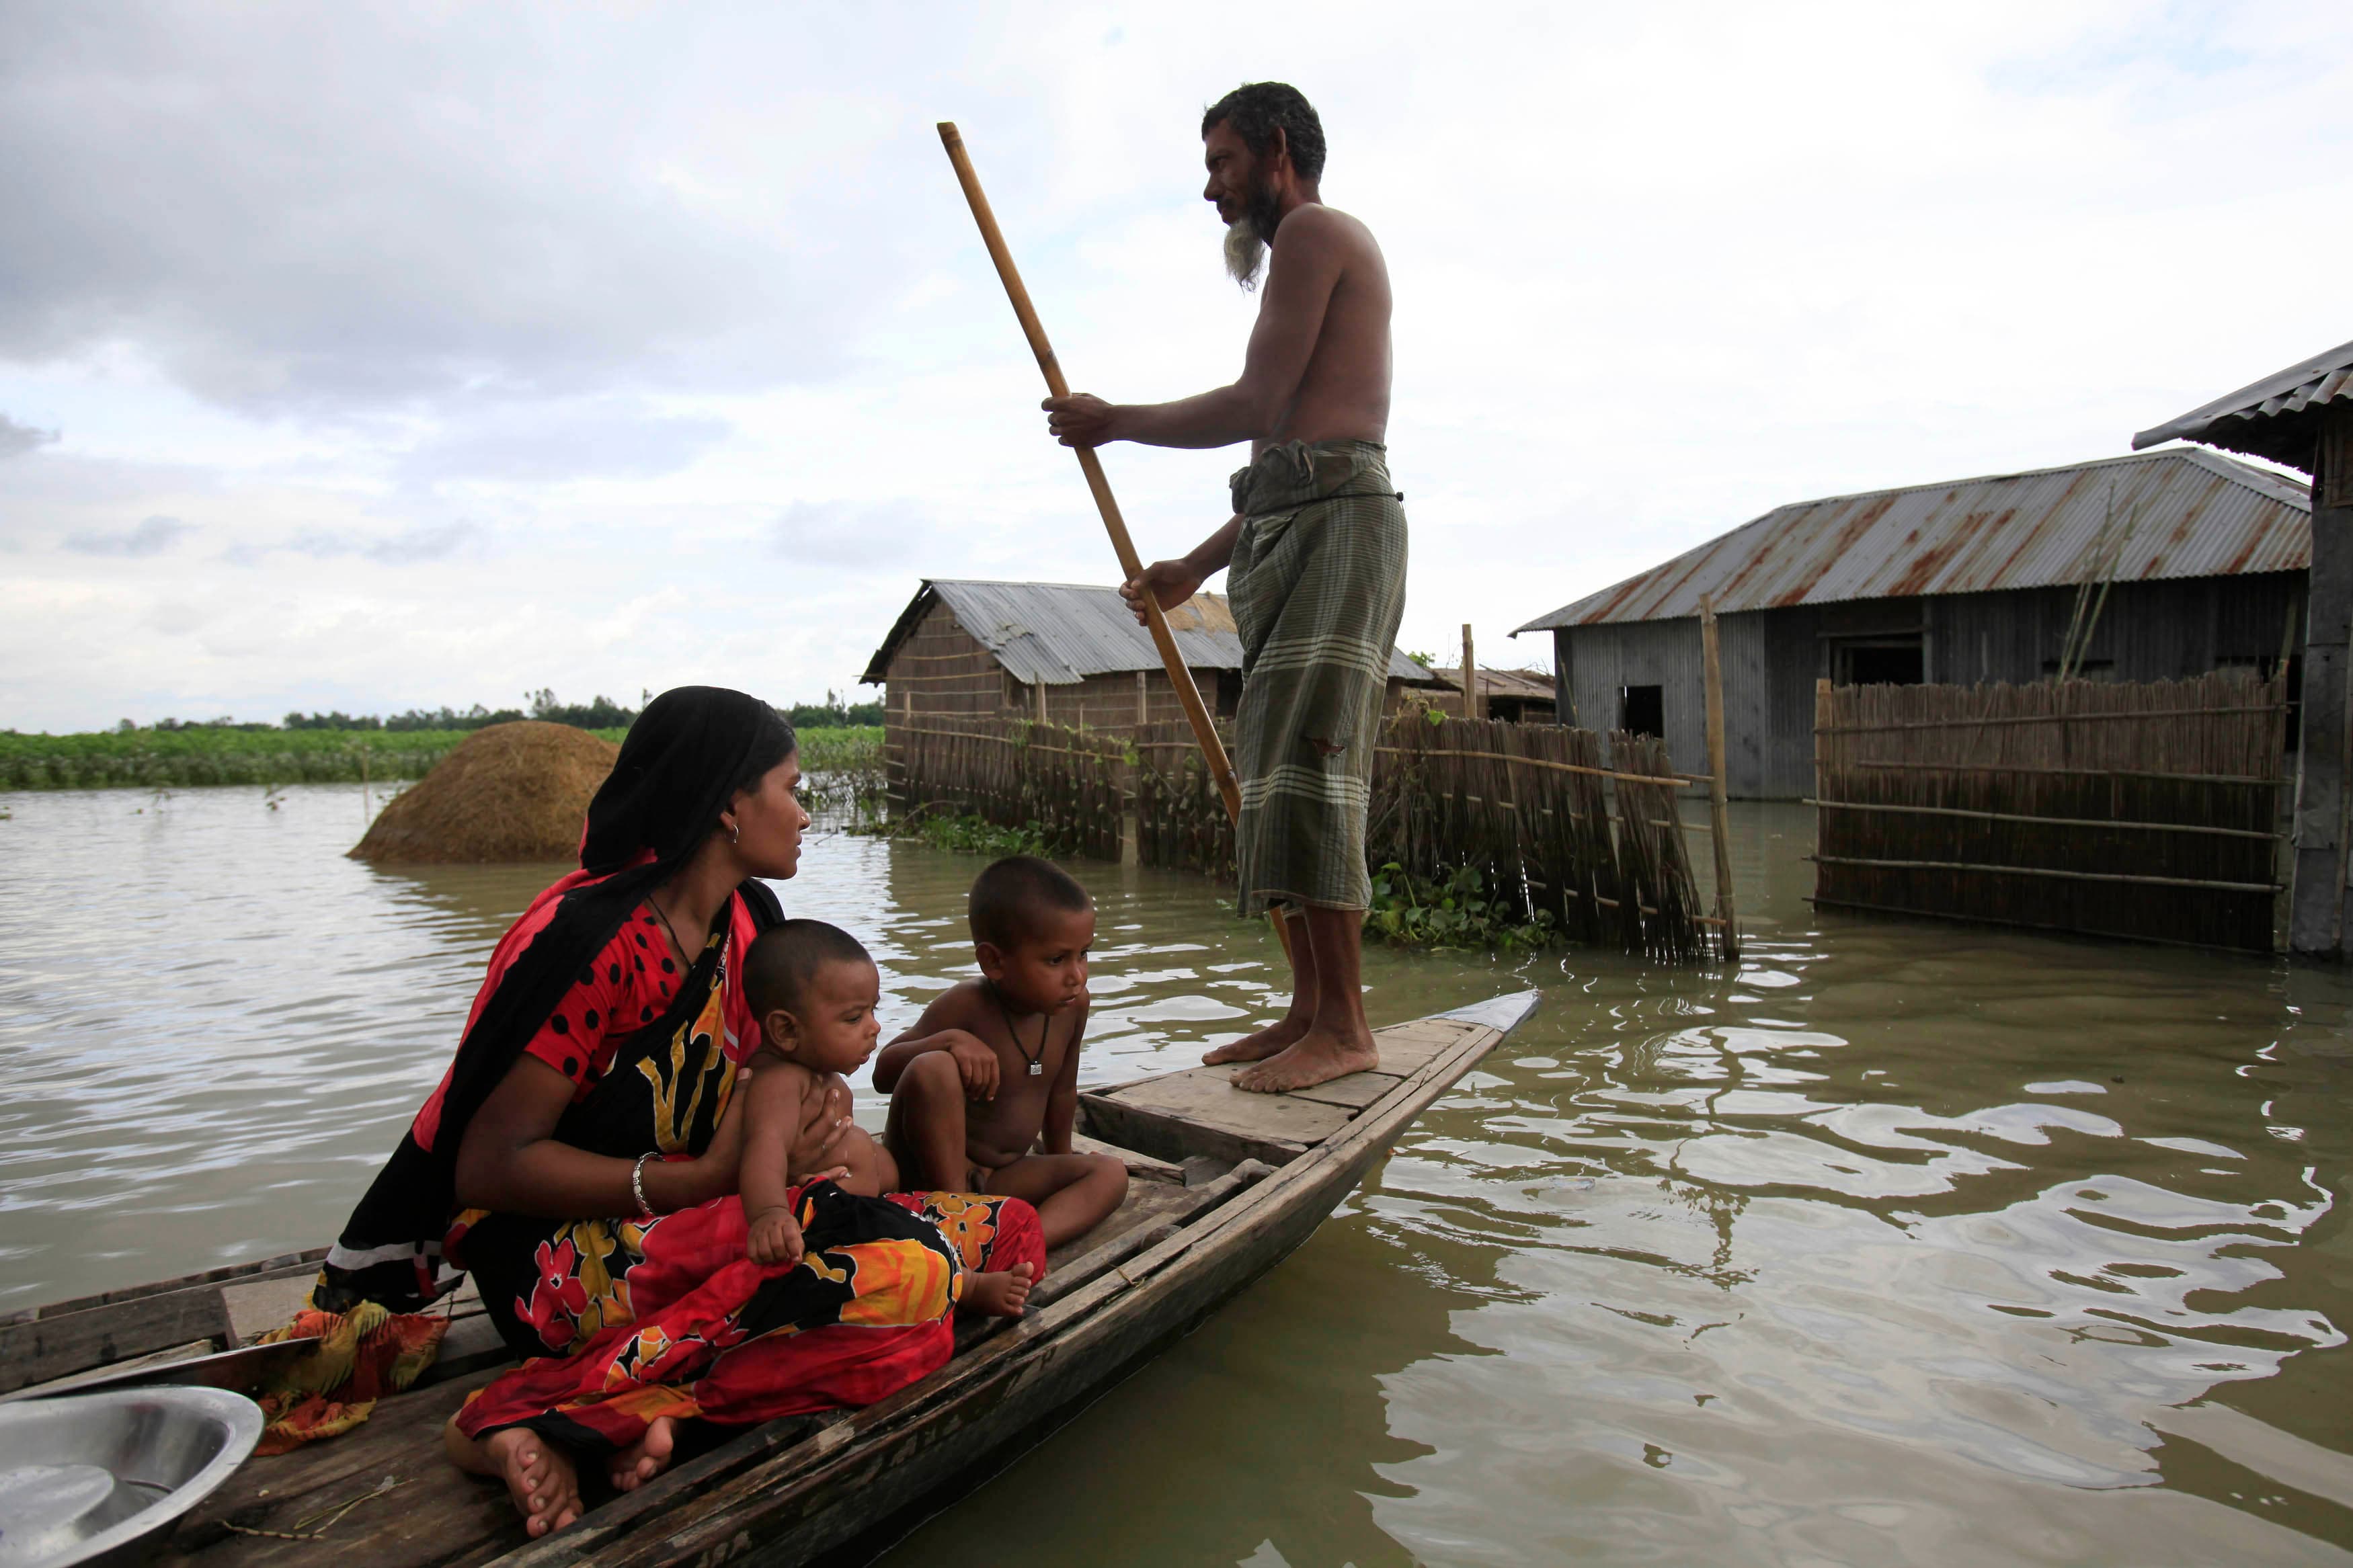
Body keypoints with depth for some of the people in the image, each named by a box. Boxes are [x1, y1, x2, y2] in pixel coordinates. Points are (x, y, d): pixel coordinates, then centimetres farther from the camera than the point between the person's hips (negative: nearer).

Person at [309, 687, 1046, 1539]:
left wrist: (819, 1104, -5)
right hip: (562, 1255, -8)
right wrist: (705, 1179, -23)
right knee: (897, 1273, -30)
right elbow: (489, 1167, -17)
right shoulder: (593, 940, -17)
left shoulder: (750, 917, 7)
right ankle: (548, 1414, -21)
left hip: (692, 1215, 8)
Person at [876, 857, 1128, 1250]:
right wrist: (949, 1040, -33)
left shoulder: (1073, 1005, -4)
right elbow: (883, 1073, -16)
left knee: (1110, 1174, -13)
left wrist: (1059, 1156, 25)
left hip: (1001, 1175, 6)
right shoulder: (966, 1006, -19)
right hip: (930, 1168, -6)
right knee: (932, 1068, -32)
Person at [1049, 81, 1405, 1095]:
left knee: (1303, 765, -16)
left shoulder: (1315, 231, 2)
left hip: (1336, 521, -10)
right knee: (1279, 774, 4)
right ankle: (1309, 1009, 7)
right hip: (1284, 528, 10)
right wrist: (1194, 568, 28)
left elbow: (1258, 407, -10)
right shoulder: (1308, 258, 31)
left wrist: (1111, 422, 2)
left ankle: (1344, 1024, -14)